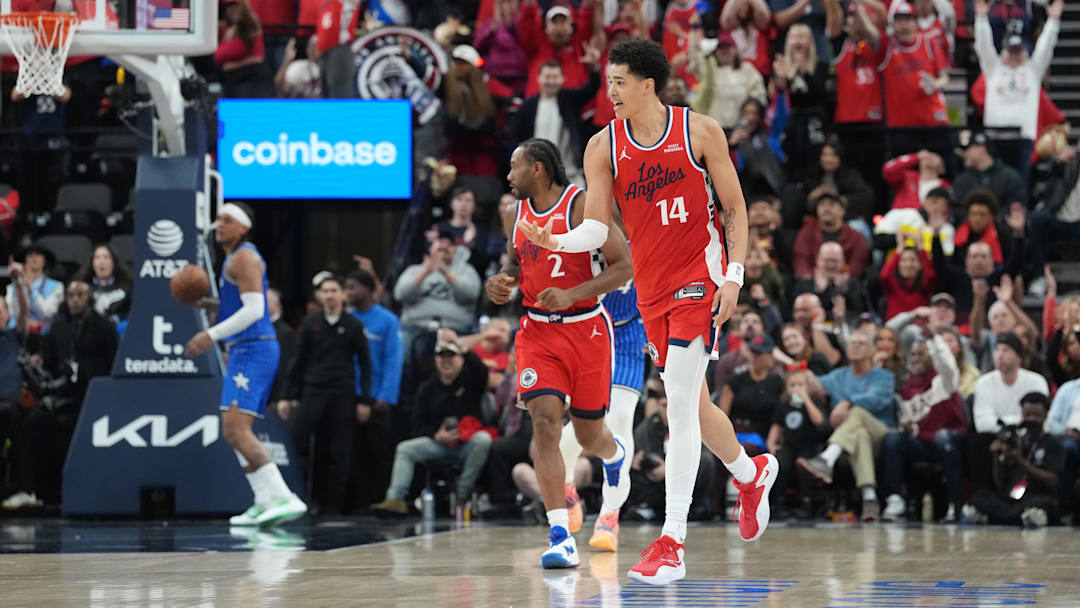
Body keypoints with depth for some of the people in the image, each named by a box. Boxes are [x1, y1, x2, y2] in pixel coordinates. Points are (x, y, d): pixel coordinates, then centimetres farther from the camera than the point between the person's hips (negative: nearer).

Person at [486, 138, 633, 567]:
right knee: (544, 422, -16)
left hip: (586, 329, -4)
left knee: (590, 435, 9)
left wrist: (572, 294, -26)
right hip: (538, 332, 4)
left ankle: (618, 457, 51)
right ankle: (561, 539, -20)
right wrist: (503, 282, 0)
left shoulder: (583, 206, -14)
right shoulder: (515, 215, 5)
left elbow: (624, 266, -16)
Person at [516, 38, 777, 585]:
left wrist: (734, 275, -11)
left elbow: (735, 208, -1)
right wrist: (556, 242, -24)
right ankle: (751, 473, 46)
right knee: (690, 404, 15)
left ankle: (672, 542, -16)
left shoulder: (699, 131, -6)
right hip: (650, 287, 5)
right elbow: (596, 228, -3)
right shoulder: (603, 146, 1)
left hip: (699, 276, -5)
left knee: (680, 403, -15)